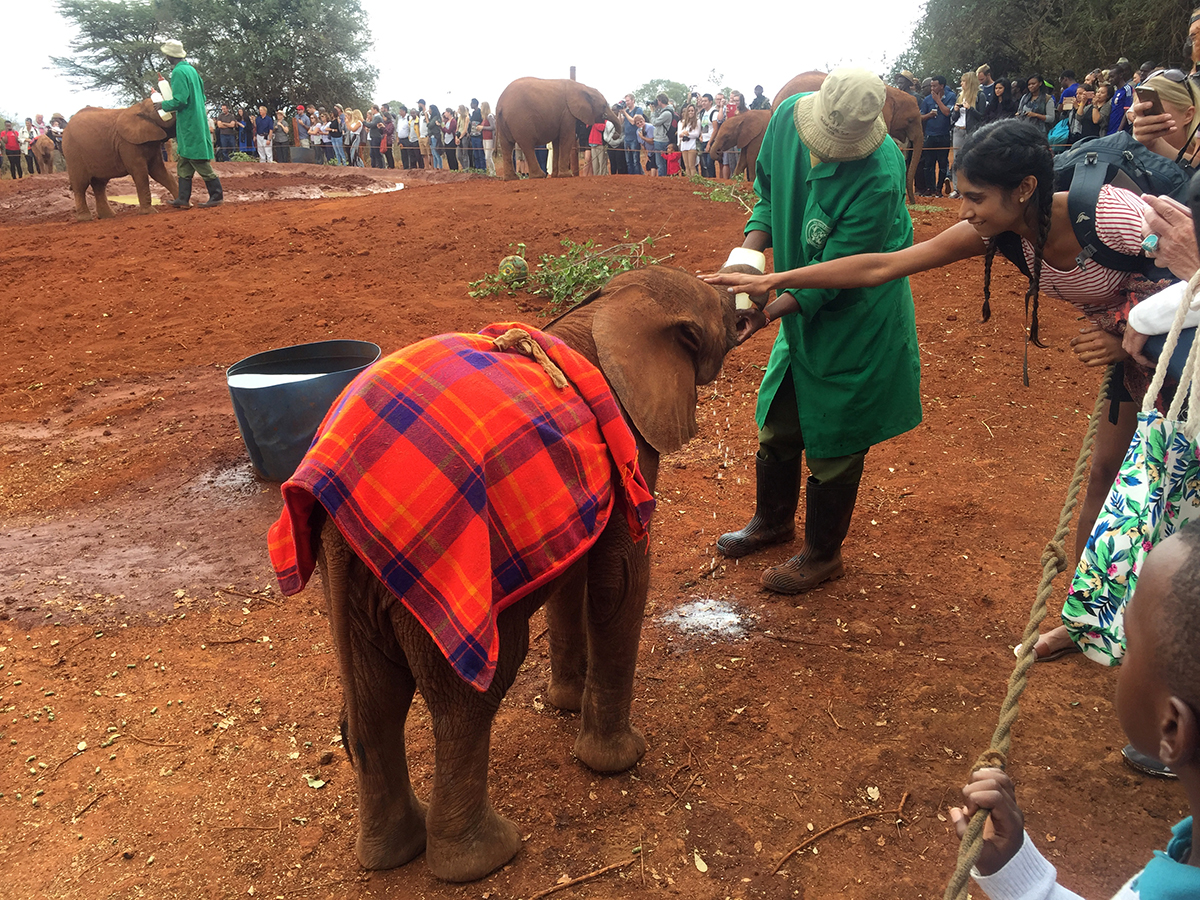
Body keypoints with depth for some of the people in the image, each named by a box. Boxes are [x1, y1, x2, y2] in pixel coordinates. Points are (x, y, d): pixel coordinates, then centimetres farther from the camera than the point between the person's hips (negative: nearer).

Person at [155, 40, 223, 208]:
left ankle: (217, 194, -1)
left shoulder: (179, 72, -15)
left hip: (189, 123, -10)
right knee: (184, 163, 11)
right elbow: (201, 91, 20)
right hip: (197, 118, 10)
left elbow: (180, 100, -20)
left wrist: (164, 105, -5)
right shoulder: (191, 69, 12)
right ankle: (183, 199, 13)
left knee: (199, 161, -5)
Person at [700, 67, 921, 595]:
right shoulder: (788, 116, -13)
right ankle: (773, 520, 43)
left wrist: (766, 313, -34)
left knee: (833, 442, 6)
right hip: (802, 310, 7)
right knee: (777, 422, 19)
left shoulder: (879, 178, -31)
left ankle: (823, 554, 26)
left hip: (856, 320, -6)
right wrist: (748, 253, -11)